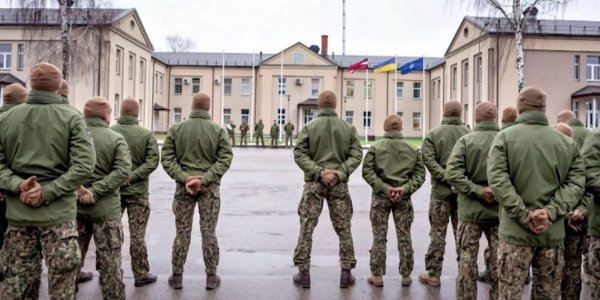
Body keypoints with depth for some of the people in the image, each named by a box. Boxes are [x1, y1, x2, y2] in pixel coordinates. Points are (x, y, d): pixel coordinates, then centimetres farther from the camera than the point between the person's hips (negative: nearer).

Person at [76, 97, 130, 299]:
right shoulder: (116, 139, -6)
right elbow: (122, 171, -17)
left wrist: (75, 187, -10)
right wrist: (95, 191, -18)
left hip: (74, 206, 3)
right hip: (106, 208, -2)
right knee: (110, 263, 8)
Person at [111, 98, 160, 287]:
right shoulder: (147, 134, -7)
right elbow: (152, 161, -14)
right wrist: (131, 177, -16)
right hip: (137, 191, -2)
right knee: (137, 235, 6)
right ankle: (141, 274, 14)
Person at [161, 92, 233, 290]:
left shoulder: (176, 129, 1)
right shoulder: (218, 130, -3)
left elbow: (167, 158, -5)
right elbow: (225, 159, -11)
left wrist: (184, 177, -12)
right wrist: (204, 179, -14)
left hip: (184, 185, 1)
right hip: (209, 187, -1)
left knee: (182, 232, 10)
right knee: (208, 232, 7)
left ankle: (177, 277, 19)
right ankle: (211, 277, 16)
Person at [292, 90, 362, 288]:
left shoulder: (309, 127, -2)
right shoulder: (348, 128, 3)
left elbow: (299, 154, -10)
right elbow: (356, 155, -5)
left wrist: (318, 172, -13)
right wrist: (340, 173, -11)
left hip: (313, 183, -1)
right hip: (339, 184, 1)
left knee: (306, 228, 7)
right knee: (343, 229, 11)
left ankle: (303, 273, 12)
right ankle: (346, 273, 16)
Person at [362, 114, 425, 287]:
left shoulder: (376, 147, -2)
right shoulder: (412, 149, 3)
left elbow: (367, 171, -10)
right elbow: (420, 173, -3)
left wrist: (384, 188, -12)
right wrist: (405, 188, -11)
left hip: (380, 196, -1)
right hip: (404, 198, 1)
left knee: (379, 237, 6)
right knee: (404, 237, 10)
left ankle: (377, 275, 12)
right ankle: (406, 275, 19)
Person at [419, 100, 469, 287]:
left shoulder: (434, 134, -1)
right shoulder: (469, 134, 1)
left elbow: (429, 160, -14)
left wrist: (447, 178, -17)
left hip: (441, 190, -1)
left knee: (438, 234, 7)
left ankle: (433, 275, 12)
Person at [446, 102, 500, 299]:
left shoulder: (465, 140, -7)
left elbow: (453, 174, -17)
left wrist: (478, 191, -15)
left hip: (471, 209, -1)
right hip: (499, 209, 1)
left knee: (467, 261, 10)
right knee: (498, 262, 13)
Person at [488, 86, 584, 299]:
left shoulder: (505, 137, -5)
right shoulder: (567, 143, 5)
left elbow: (498, 180, -15)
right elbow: (576, 183, -3)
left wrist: (524, 216, -15)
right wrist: (551, 211, -11)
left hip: (516, 231, -3)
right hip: (553, 232, 3)